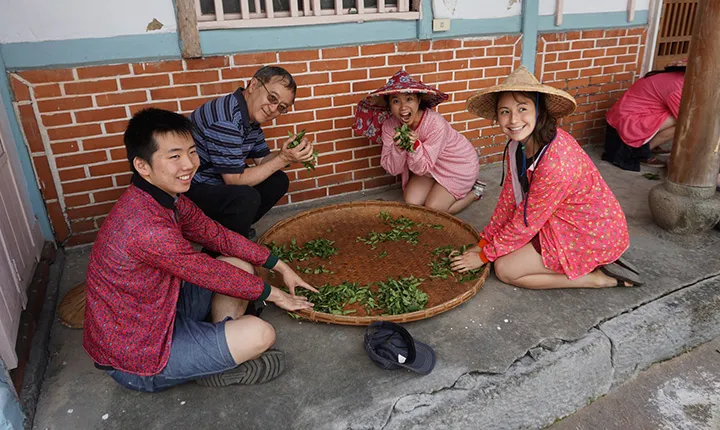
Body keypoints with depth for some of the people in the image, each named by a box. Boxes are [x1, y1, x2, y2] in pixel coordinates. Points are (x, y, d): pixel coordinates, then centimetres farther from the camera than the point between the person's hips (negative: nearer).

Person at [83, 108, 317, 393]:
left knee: (242, 265, 5)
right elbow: (210, 273, -22)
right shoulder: (148, 228, -34)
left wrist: (280, 266, 3)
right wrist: (273, 293, -6)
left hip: (159, 314, 9)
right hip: (136, 359, -9)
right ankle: (215, 367, 8)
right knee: (259, 334, -21)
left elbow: (216, 235, 5)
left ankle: (221, 349, 3)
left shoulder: (168, 198, -4)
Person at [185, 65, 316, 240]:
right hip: (188, 191, -9)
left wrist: (292, 154, -12)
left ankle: (236, 228, 13)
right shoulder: (226, 121, -28)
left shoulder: (252, 115, 2)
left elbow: (261, 160, 7)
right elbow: (234, 180, -25)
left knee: (278, 181, 4)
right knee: (246, 197, -32)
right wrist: (283, 159, -26)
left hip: (216, 183, 10)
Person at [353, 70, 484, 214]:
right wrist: (398, 148, -39)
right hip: (429, 166, 5)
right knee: (411, 202, -8)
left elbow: (423, 168, -27)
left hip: (459, 164, -5)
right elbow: (393, 169, -20)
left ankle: (474, 192, 13)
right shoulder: (389, 125, -20)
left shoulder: (435, 123, -35)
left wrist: (415, 145, -45)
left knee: (433, 209, -12)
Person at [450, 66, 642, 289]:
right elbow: (509, 197, 0)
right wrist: (484, 242, 2)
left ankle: (598, 278, 1)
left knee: (505, 269, -7)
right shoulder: (518, 144, -8)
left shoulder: (556, 161, -33)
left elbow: (526, 222, -23)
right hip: (565, 221, 8)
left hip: (592, 235, -8)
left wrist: (485, 255, -12)